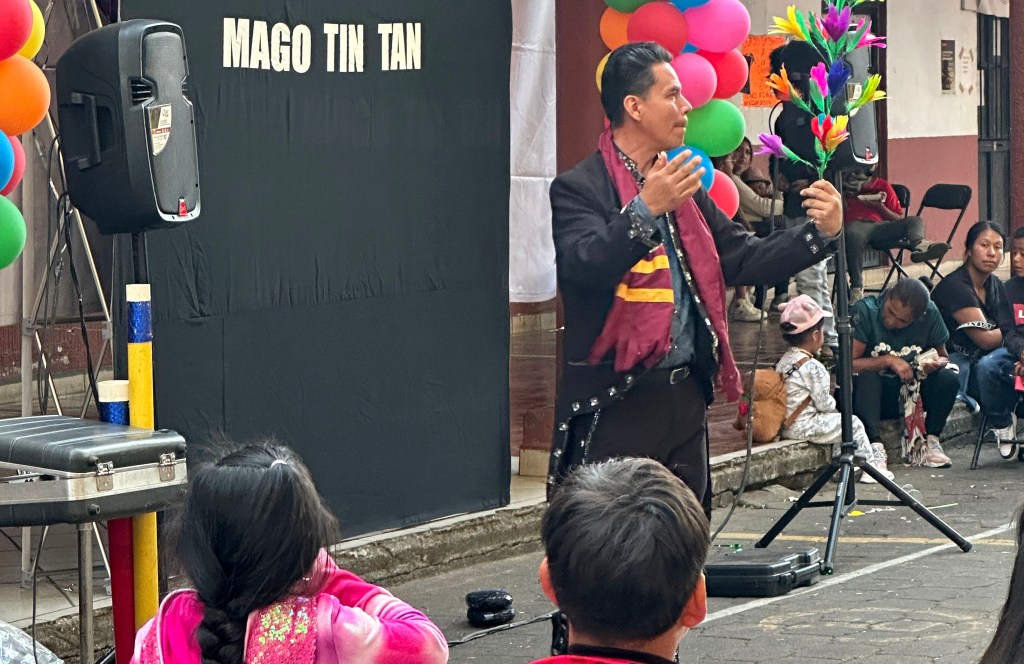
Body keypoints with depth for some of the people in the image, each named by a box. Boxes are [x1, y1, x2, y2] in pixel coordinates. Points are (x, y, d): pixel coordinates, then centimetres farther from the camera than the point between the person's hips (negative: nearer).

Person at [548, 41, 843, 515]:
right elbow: (583, 268, -23)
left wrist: (821, 233, 3)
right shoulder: (580, 188, -7)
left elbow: (743, 260, 15)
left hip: (684, 396, 8)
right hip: (613, 400, -7)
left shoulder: (684, 188, 16)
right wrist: (645, 210, -34)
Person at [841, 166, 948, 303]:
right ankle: (856, 289, -44)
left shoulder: (883, 185, 25)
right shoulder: (844, 186, 24)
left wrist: (880, 206, 3)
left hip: (881, 227, 3)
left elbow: (899, 219, 20)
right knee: (854, 233, -41)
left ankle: (919, 245, -58)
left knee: (915, 221, -21)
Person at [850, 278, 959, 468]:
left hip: (911, 391, 4)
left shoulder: (930, 313, -8)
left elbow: (943, 356, 5)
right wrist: (888, 361, -28)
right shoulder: (864, 310, -19)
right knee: (866, 377, -36)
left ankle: (930, 440, -7)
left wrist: (937, 363, -18)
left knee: (948, 378, -21)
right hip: (871, 395, -3)